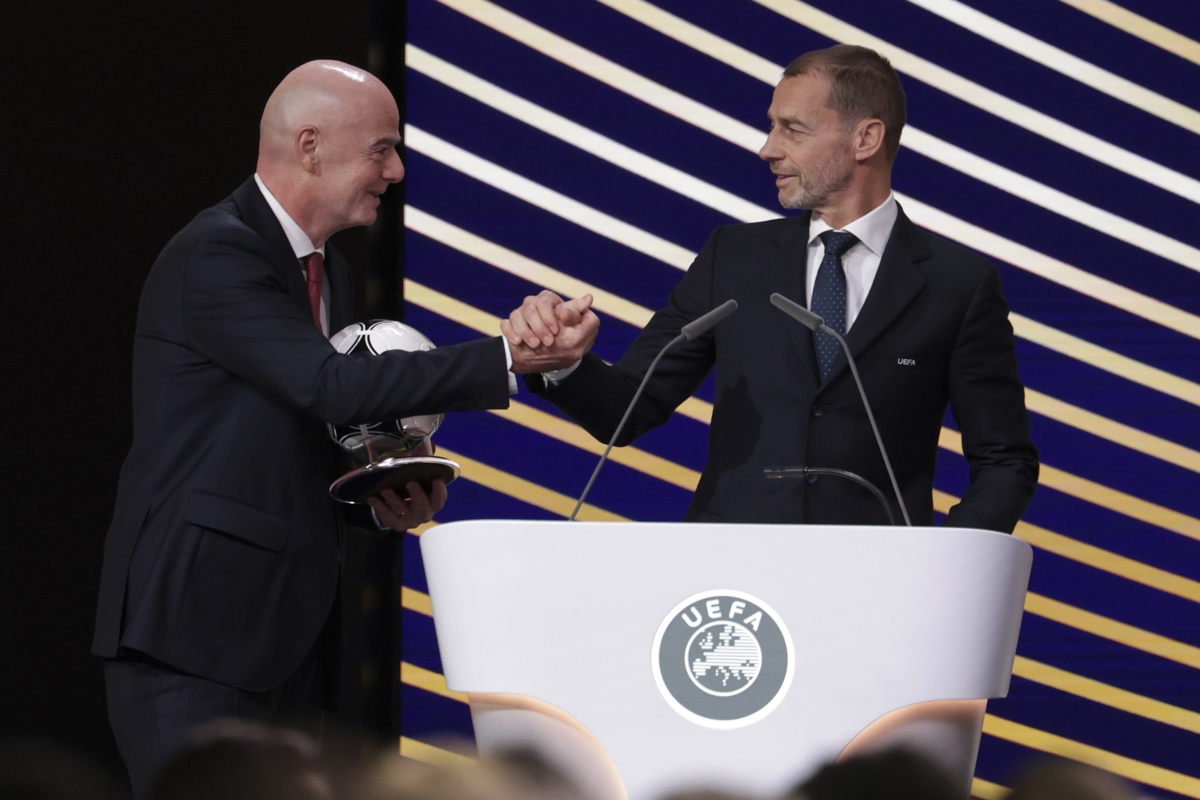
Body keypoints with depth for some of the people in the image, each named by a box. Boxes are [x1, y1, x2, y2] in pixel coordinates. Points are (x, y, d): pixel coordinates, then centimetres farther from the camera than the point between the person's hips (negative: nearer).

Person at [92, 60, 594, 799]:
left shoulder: (329, 271, 16)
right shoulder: (215, 257, -14)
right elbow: (333, 385, -26)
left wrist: (389, 496, 5)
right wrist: (508, 361, -27)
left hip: (288, 630, 9)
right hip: (192, 628, -9)